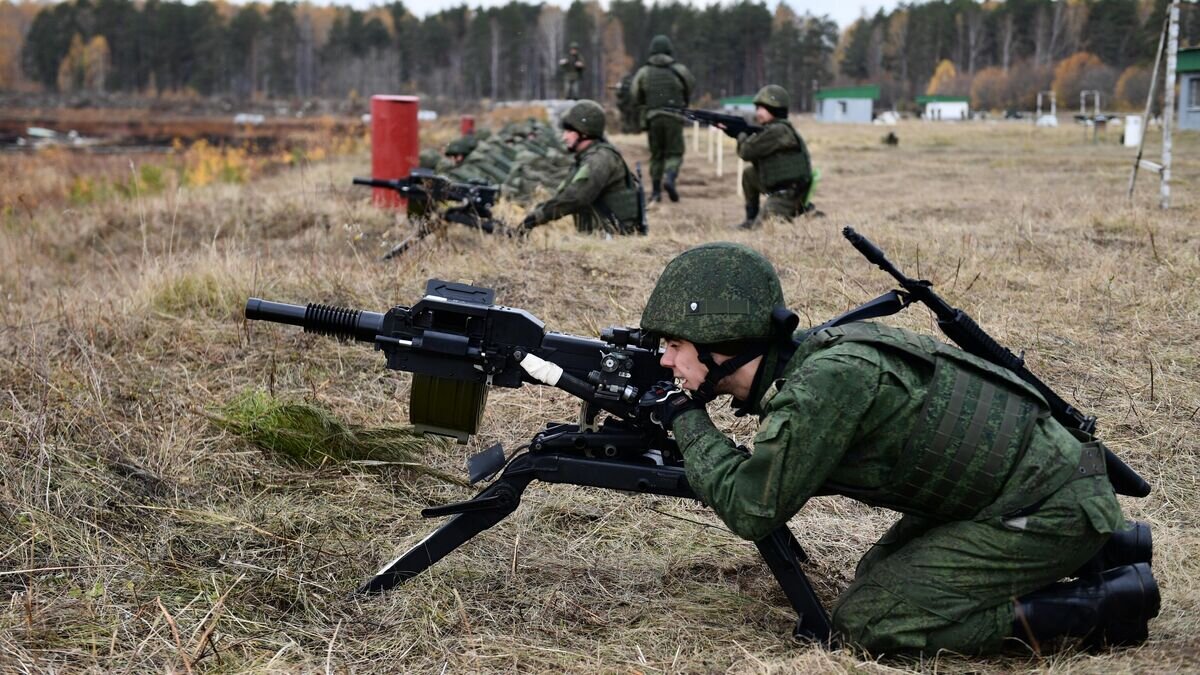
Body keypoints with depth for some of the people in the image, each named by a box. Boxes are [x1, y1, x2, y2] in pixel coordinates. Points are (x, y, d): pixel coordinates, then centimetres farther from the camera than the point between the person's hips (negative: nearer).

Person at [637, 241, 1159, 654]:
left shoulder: (827, 379, -24)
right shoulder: (805, 360, 4)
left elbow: (752, 510, -20)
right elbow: (769, 473, 17)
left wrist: (688, 423, -7)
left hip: (1053, 510, -9)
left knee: (867, 621, -9)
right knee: (881, 576, 21)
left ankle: (1097, 606, -4)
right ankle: (1101, 549, 20)